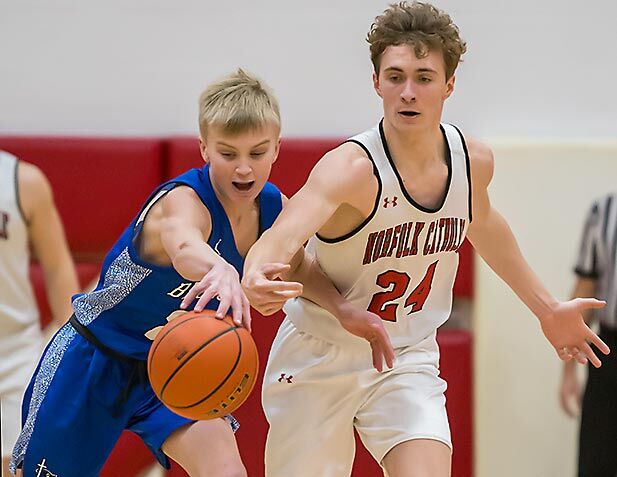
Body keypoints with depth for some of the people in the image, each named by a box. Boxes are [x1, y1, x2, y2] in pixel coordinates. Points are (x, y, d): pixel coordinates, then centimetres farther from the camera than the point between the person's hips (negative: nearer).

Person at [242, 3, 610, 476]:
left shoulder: (474, 160, -8)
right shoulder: (352, 168, -27)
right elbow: (283, 235, -45)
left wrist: (547, 308, 23)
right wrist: (256, 278, -68)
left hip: (407, 361, 3)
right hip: (320, 361, -3)